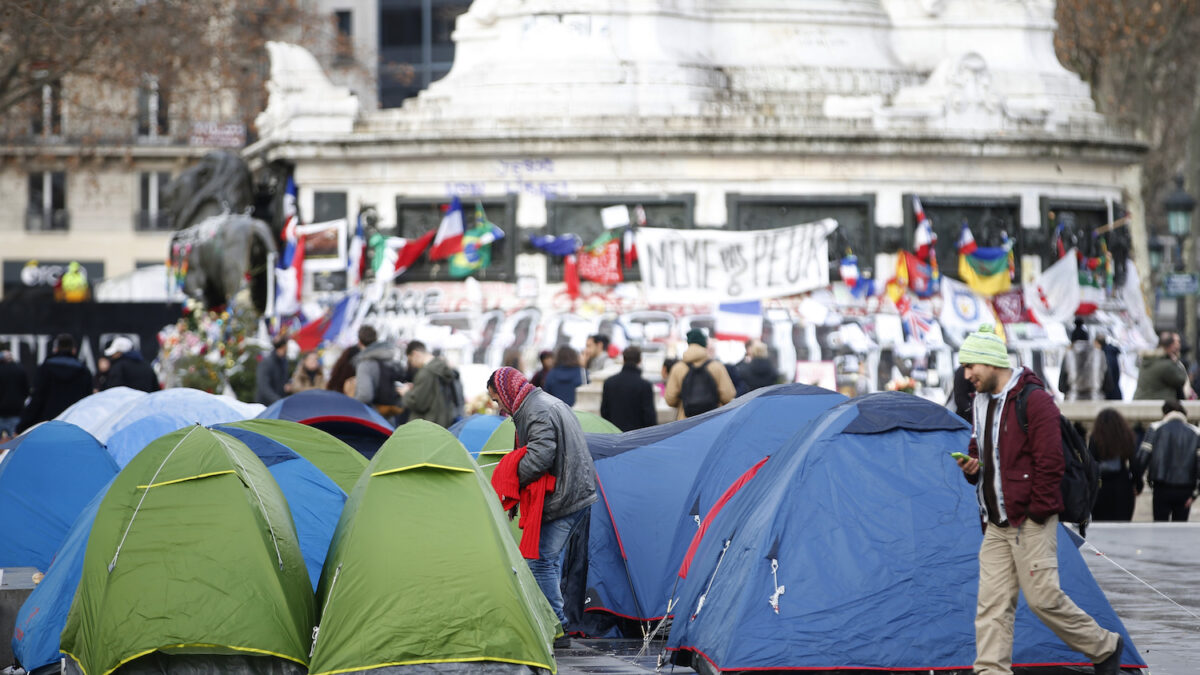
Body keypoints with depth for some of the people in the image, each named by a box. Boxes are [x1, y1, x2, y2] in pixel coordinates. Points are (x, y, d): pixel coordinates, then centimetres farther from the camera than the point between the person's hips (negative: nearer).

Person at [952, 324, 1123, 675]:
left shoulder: (1033, 399, -13)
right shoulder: (981, 402, 13)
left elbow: (1049, 462, -16)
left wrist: (1038, 513, -16)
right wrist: (972, 465, 2)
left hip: (1030, 523, -8)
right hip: (995, 524, 8)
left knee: (1043, 597, -6)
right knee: (992, 603, 0)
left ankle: (1105, 647, 13)